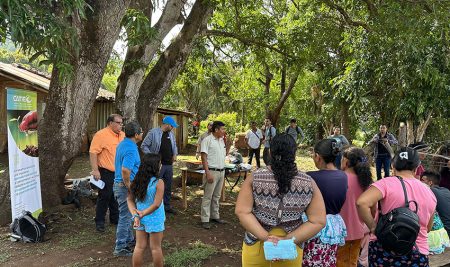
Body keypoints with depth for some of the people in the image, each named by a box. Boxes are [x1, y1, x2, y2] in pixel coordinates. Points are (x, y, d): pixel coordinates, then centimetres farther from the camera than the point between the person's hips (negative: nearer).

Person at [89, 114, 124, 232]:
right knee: (104, 197, 2)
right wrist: (95, 170, -22)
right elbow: (93, 152, -18)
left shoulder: (122, 135, 8)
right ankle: (99, 222, 16)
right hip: (106, 172, -7)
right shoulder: (101, 135, -15)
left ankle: (115, 218, 31)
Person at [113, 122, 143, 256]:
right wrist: (129, 187, -22)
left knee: (127, 215, 22)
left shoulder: (123, 143, 8)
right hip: (125, 186, -10)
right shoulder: (131, 149, -24)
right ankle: (120, 248, 14)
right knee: (125, 217, 2)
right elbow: (125, 170, -35)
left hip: (120, 184, 10)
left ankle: (129, 240, 37)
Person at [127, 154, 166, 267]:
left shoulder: (137, 181, -4)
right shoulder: (159, 183, -20)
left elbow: (130, 199, -2)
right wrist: (142, 214, -12)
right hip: (155, 221, -4)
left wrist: (136, 215, -9)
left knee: (139, 247, 16)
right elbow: (156, 204, -22)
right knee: (156, 248, 11)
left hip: (140, 220, 5)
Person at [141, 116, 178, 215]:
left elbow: (174, 145, 24)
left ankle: (167, 206, 28)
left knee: (168, 187, 14)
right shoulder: (153, 132, -10)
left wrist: (175, 154, 6)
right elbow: (144, 146, -8)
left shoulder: (171, 134, 11)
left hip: (169, 164, 7)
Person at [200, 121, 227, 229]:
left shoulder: (221, 140, 12)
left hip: (221, 171, 8)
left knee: (216, 196, 16)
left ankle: (215, 216, 28)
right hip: (212, 171, -7)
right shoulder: (207, 140, -11)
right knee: (207, 197, 0)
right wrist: (208, 173, -21)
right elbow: (204, 157, -14)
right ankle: (205, 220, 8)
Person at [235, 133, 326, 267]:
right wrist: (288, 240, -11)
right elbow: (318, 221, -10)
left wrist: (265, 237, -14)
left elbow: (242, 211, -15)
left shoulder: (255, 178, -14)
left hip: (255, 245, 0)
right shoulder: (308, 183, -11)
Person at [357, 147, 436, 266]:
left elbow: (361, 202, -28)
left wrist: (373, 227, -16)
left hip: (384, 250, -3)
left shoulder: (387, 183, -12)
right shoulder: (430, 193, 5)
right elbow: (427, 228, 16)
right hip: (418, 255, 3)